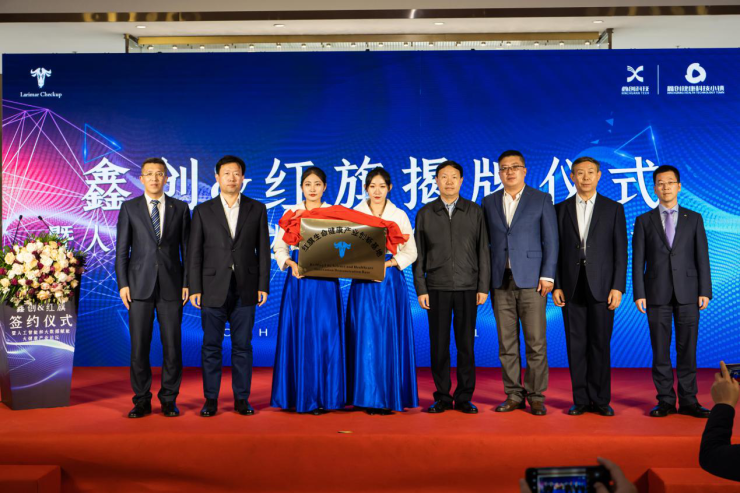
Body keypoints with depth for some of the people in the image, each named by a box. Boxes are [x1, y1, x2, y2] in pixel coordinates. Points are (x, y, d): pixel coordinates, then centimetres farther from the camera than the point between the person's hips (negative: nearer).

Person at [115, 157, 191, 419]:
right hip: (140, 285, 0)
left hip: (171, 285, 0)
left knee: (172, 345, 2)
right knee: (139, 346, 2)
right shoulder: (129, 208, 6)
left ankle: (169, 399, 15)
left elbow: (186, 248, 6)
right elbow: (121, 249, 4)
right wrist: (122, 284, -4)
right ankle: (142, 400, 15)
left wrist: (187, 283, 0)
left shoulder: (180, 208, 7)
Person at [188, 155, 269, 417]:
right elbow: (195, 253, 3)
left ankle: (241, 399, 15)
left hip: (245, 289, 0)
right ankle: (210, 400, 14)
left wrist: (263, 285, -1)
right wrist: (195, 289, -4)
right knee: (211, 346, 3)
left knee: (242, 346, 5)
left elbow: (263, 249, 5)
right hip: (213, 289, 0)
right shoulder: (203, 211, 5)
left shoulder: (257, 209, 6)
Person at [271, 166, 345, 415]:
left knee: (325, 335, -2)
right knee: (296, 335, 1)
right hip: (298, 278, 1)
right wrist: (290, 263, -11)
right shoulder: (291, 213, 9)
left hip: (326, 280, -1)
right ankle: (297, 395, 12)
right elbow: (279, 246, 6)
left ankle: (323, 396, 7)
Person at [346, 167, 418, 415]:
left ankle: (391, 397, 8)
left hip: (391, 281, 0)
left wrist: (389, 263, -10)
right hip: (363, 283, 0)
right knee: (365, 338, -2)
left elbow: (411, 252, 6)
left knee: (391, 339, 0)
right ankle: (368, 397, 7)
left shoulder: (400, 215, 8)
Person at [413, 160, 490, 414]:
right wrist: (420, 289, 0)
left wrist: (484, 287, -1)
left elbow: (483, 251, 5)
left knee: (466, 344, 3)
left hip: (467, 288, 0)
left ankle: (464, 397, 14)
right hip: (437, 288, 0)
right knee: (439, 344, 2)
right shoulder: (425, 213, 7)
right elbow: (419, 255, 6)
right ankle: (442, 396, 13)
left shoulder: (474, 212, 7)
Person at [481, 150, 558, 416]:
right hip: (500, 282, 3)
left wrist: (547, 275, -7)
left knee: (536, 342, -2)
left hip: (531, 281, -2)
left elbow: (551, 240, 1)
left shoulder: (541, 200, 5)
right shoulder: (489, 202, 12)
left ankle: (536, 396, 9)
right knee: (506, 343, 6)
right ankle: (514, 395, 15)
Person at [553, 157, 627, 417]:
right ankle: (581, 400, 12)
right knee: (576, 345, 4)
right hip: (571, 287, 1)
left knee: (600, 344, 1)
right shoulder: (561, 209, 9)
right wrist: (555, 285, -1)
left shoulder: (613, 209, 5)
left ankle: (601, 400, 12)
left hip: (601, 286, -1)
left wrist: (618, 287, -7)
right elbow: (556, 250, 7)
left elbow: (621, 251, 2)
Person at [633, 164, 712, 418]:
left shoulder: (694, 219, 9)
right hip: (657, 293, 0)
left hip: (687, 293, 0)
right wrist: (639, 293, -4)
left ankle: (688, 401, 10)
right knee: (660, 350, 2)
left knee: (687, 348, 2)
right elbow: (638, 261, 3)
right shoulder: (644, 221, 8)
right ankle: (666, 400, 10)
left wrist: (705, 291, -3)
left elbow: (702, 257, 6)